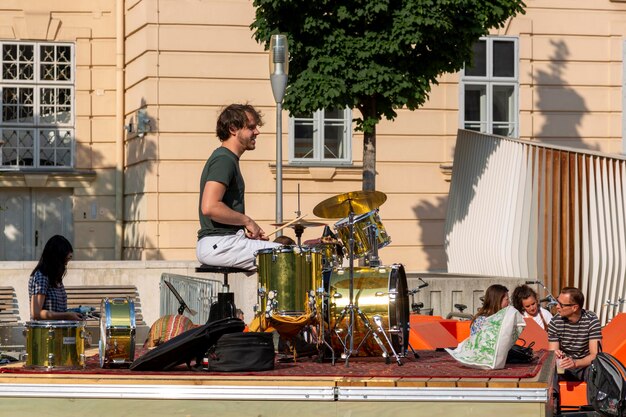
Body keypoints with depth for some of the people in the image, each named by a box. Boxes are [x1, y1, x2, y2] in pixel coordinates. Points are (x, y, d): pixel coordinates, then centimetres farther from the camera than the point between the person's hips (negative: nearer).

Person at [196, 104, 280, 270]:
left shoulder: (229, 159, 20)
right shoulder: (223, 160, -12)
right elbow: (209, 207, -25)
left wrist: (246, 230, 13)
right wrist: (247, 221, -14)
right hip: (218, 245, -10)